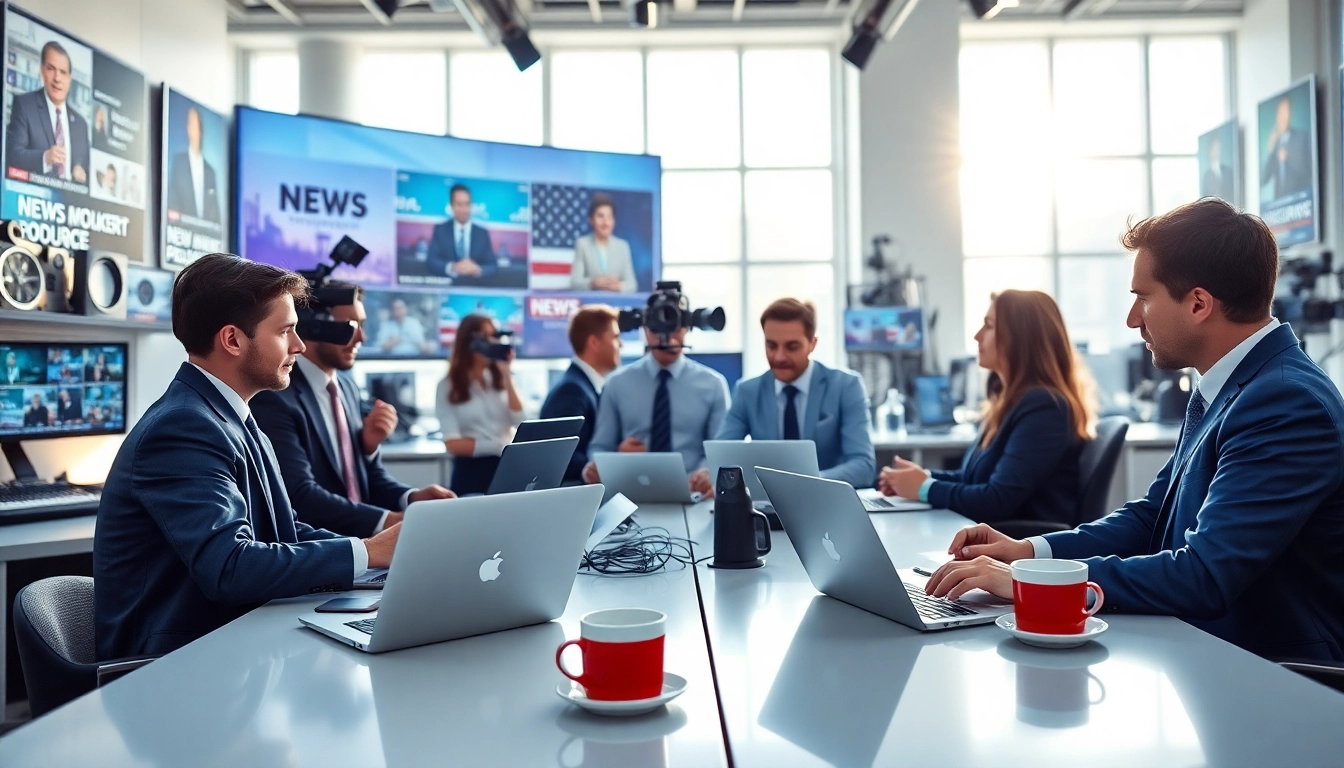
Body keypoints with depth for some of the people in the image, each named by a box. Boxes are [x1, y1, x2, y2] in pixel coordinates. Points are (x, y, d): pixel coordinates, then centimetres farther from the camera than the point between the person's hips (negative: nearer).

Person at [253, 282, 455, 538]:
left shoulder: (348, 389, 14)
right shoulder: (274, 396, -12)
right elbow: (300, 495, -23)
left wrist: (412, 498, -6)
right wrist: (389, 520, -31)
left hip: (360, 537, 7)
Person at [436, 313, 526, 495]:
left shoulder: (500, 380, 9)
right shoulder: (448, 387, 0)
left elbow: (519, 421, -5)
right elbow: (453, 444, -8)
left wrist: (507, 376, -5)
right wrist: (498, 446, -17)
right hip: (471, 473, -2)